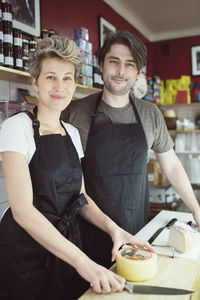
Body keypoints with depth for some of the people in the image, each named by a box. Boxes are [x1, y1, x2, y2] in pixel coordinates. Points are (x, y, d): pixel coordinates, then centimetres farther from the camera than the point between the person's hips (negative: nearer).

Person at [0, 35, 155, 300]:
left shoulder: (72, 133, 5)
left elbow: (79, 195, 8)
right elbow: (22, 210, -23)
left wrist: (112, 227, -9)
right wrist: (83, 262, -27)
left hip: (65, 246, 6)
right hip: (27, 253, -6)